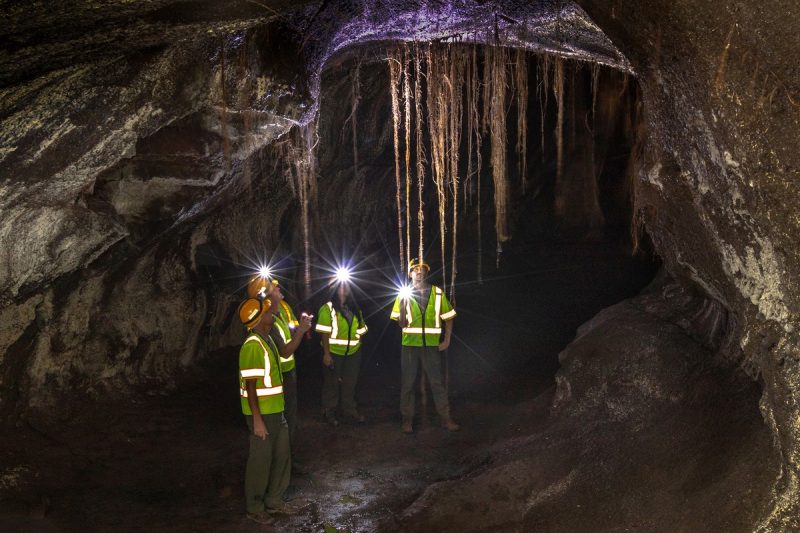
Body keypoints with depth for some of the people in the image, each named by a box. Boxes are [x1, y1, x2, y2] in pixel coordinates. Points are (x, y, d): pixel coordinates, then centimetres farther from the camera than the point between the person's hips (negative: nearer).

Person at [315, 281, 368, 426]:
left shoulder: (355, 309, 11)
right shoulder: (328, 309, -6)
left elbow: (360, 330, 18)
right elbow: (324, 332, -13)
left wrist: (358, 344, 7)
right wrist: (326, 353, -18)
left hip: (353, 353, 5)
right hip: (334, 353, -5)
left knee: (350, 383, 13)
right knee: (331, 384, 5)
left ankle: (350, 410, 27)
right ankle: (329, 413, 16)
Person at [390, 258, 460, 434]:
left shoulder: (437, 293, 3)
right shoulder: (404, 294, 2)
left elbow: (448, 317, 10)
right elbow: (401, 323, -2)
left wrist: (446, 341, 2)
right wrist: (402, 303, -17)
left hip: (431, 345, 0)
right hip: (409, 345, 0)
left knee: (437, 383, 5)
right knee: (407, 384, 6)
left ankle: (446, 419, 13)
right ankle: (407, 419, 17)